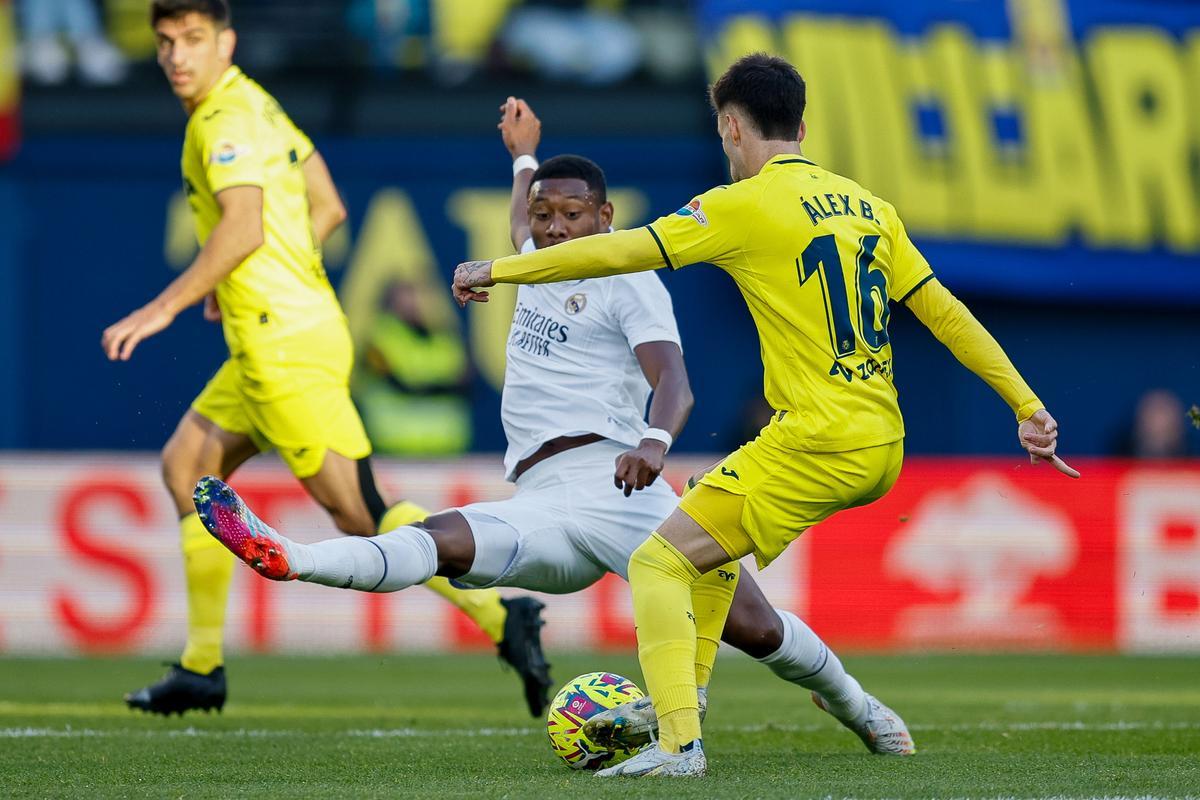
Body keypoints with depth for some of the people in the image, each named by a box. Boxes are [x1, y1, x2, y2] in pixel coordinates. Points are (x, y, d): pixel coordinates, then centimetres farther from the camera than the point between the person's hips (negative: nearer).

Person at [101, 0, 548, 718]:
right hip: (271, 341, 10)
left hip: (285, 345, -10)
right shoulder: (258, 105, 16)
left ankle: (502, 617, -15)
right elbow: (328, 208, 20)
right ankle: (203, 668, 17)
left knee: (357, 512, -12)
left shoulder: (227, 119, -13)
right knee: (186, 465, 15)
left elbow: (243, 227, -26)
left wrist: (165, 307, -23)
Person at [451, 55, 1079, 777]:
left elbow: (619, 253, -7)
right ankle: (681, 703, 29)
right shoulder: (868, 206, 13)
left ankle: (679, 745, -16)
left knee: (659, 562, -3)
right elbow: (947, 315, 13)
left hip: (817, 445, -8)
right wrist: (1028, 407, 16)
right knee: (709, 538, 29)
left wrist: (497, 270, 3)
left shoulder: (747, 205, -7)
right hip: (883, 447, 8)